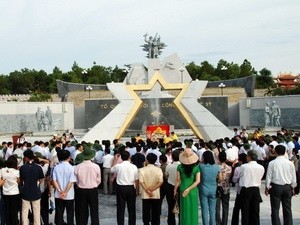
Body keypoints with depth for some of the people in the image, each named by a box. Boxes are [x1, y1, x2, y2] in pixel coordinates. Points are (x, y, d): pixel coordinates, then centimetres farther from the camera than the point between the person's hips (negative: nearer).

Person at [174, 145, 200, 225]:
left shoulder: (180, 167, -9)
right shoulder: (196, 167, -8)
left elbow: (178, 180, -5)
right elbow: (197, 181, -13)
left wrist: (175, 190, 7)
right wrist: (189, 189, -11)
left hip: (183, 190, 0)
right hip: (193, 191, 0)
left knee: (185, 209, 12)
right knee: (193, 209, 12)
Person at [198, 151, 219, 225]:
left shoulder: (201, 166, -14)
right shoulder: (216, 167, -6)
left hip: (203, 190, -2)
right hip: (213, 190, 2)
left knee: (205, 210, 7)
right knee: (212, 210, 11)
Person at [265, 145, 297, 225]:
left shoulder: (272, 163, -10)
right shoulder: (290, 163, -2)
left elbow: (269, 176, -6)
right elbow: (293, 177, 6)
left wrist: (267, 187, 6)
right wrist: (292, 188, 18)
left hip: (276, 187, -3)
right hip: (287, 187, 3)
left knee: (275, 209, 4)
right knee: (287, 209, 12)